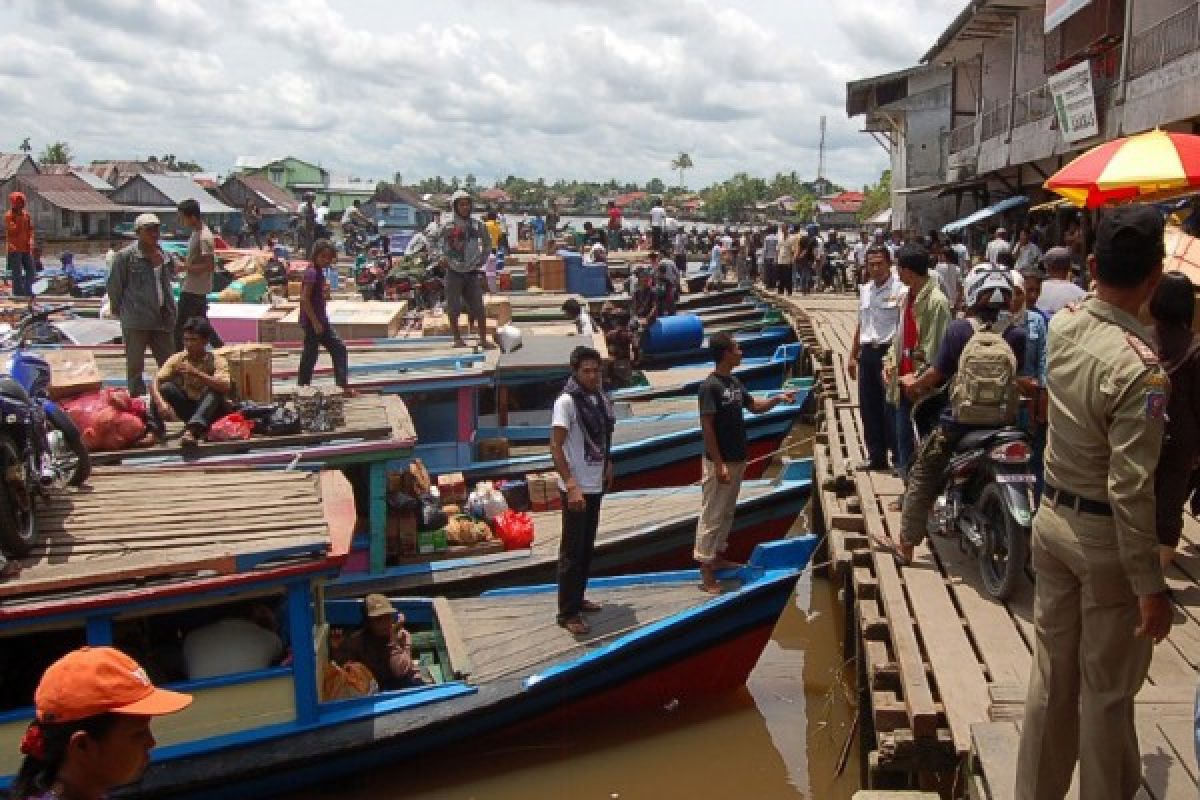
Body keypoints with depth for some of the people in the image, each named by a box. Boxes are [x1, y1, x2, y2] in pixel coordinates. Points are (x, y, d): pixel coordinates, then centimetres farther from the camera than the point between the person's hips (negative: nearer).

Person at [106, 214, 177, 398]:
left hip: (162, 319, 5)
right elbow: (114, 285, -2)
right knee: (135, 366, 5)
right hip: (135, 321, -5)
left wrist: (170, 311, 13)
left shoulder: (164, 257, 8)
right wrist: (118, 309, 4)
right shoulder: (126, 256, -8)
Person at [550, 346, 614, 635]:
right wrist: (571, 486, -27)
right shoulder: (566, 401, -17)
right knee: (572, 550, 0)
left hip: (595, 485, 7)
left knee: (587, 547, 17)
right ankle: (568, 612, 8)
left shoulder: (600, 399, 4)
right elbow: (555, 446, -21)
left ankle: (577, 598, 31)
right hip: (576, 488, -7)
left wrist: (607, 465, 17)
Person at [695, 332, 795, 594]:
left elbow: (755, 406, 21)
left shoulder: (734, 382, 8)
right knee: (712, 515, -2)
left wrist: (777, 399, 2)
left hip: (737, 459, 9)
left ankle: (718, 556, 32)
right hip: (720, 462, -9)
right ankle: (706, 571, 3)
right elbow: (706, 427, -20)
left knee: (727, 512, 18)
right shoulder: (710, 386, -18)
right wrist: (719, 464, -21)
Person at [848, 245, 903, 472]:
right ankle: (876, 457, 22)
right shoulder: (865, 290, 13)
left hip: (888, 353, -7)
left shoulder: (899, 290, -10)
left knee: (890, 408, -5)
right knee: (868, 408, 11)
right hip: (867, 352, 7)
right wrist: (853, 355, 19)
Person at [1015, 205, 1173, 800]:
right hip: (1106, 536, -7)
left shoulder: (1063, 326, -4)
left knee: (1051, 673, 18)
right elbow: (1131, 490, -24)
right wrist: (1152, 586, -17)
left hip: (1053, 518, 7)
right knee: (1107, 690, 10)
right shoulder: (1140, 368, -25)